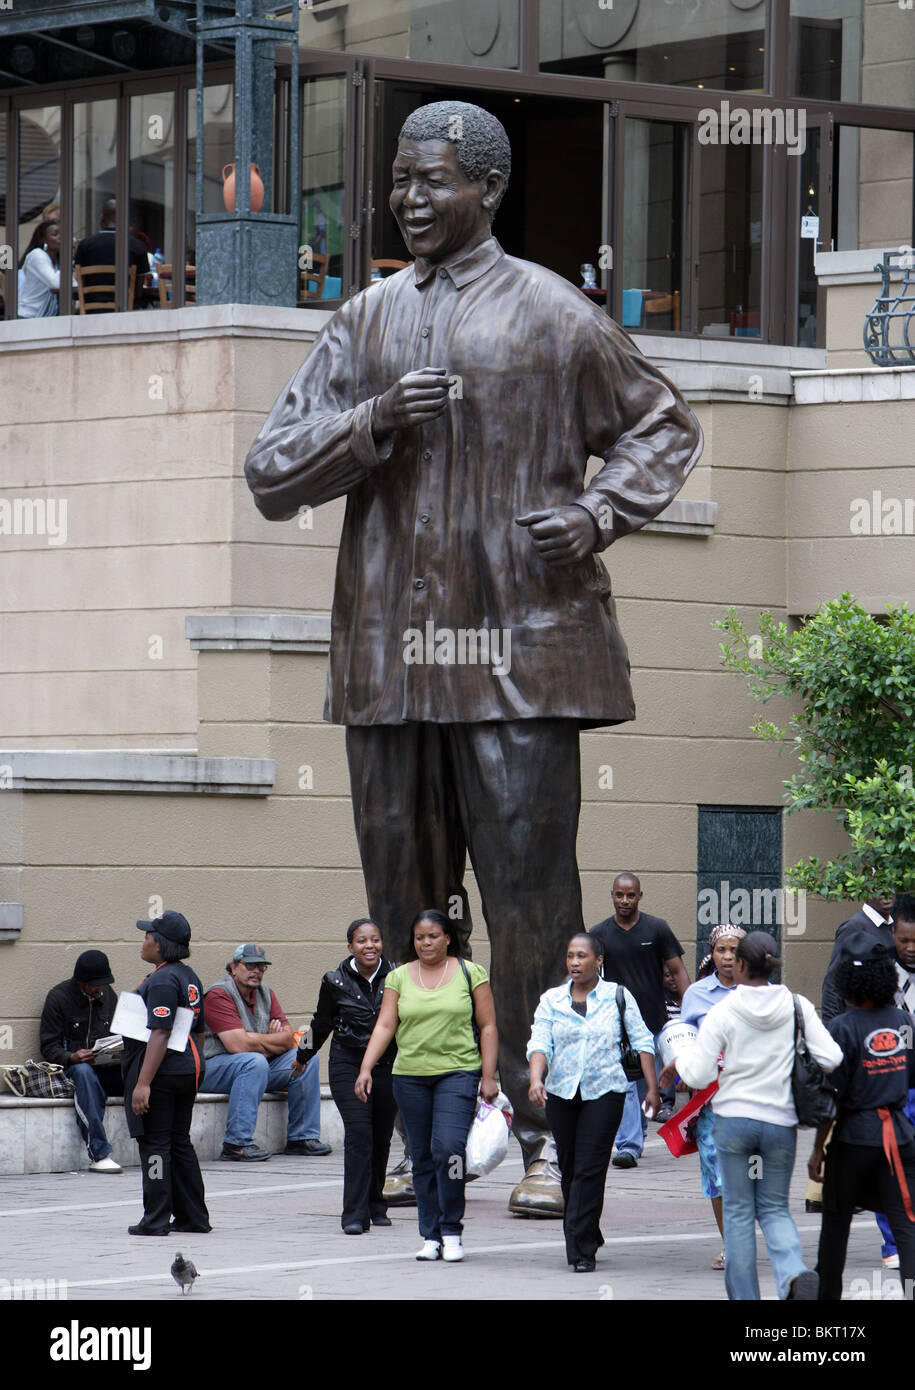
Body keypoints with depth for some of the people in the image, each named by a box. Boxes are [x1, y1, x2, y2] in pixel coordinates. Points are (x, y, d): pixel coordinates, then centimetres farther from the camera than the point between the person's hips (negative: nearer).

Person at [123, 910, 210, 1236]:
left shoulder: (162, 980, -17)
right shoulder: (189, 977, 14)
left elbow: (160, 1034, -23)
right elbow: (198, 1031, 19)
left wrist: (143, 1083, -24)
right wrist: (194, 1074, 24)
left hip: (162, 1073, -10)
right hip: (188, 1070, 10)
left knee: (154, 1143, -3)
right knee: (180, 1142, 15)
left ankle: (156, 1219, -2)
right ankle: (193, 1217, 17)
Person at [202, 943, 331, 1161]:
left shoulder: (265, 993, 11)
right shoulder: (218, 994, -15)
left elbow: (289, 1038, 4)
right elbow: (239, 1044, -25)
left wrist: (261, 1043, -17)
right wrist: (274, 1041, -9)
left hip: (259, 1065, 8)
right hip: (215, 1067, -8)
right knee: (255, 1062, -36)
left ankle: (302, 1137, -1)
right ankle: (237, 1143, -36)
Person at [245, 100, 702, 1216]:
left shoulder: (552, 316, 2)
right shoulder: (362, 325, 12)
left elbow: (663, 427, 14)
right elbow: (270, 474, 7)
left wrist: (597, 512, -4)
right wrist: (374, 423, -10)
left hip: (521, 652, -4)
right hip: (389, 657, 4)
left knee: (533, 904, -7)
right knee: (405, 908, 7)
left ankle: (547, 1141, -2)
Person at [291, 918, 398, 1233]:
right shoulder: (336, 982, -3)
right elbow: (321, 1023, 14)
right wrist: (303, 1056, 26)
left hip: (387, 1065, 2)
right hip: (348, 1064, -2)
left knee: (381, 1138, 6)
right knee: (358, 1133, -15)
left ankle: (376, 1206, 25)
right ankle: (354, 1214, -16)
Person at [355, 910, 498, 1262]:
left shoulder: (470, 974, 4)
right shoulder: (399, 978, 9)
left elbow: (488, 1027, 5)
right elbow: (385, 1026, 4)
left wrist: (488, 1076, -2)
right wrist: (366, 1068, -9)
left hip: (458, 1073, -3)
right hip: (410, 1075, 3)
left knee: (448, 1147, -17)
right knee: (422, 1157, 5)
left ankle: (451, 1232, -6)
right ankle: (431, 1236, 12)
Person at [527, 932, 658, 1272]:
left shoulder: (617, 997, 3)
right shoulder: (552, 1000, 8)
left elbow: (642, 1041, 4)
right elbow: (540, 1043, -2)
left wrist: (652, 1087, -1)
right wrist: (536, 1079, -20)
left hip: (604, 1092, -3)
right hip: (561, 1093, 3)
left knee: (589, 1170, -11)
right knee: (569, 1169, 8)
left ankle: (581, 1250, -11)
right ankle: (588, 1236, 26)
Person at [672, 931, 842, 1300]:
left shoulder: (722, 1013, -9)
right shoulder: (797, 1007, -3)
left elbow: (697, 1076, -8)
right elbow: (831, 1059, -6)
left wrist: (682, 1058, 13)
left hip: (734, 1119, -2)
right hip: (780, 1121, 2)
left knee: (738, 1211, 10)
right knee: (774, 1208, 13)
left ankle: (744, 1296, 11)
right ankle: (793, 1272, -15)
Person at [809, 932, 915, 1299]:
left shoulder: (843, 1028, -12)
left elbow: (833, 1096, -12)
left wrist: (818, 1149, -5)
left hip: (854, 1136, -3)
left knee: (836, 1220, 14)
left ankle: (827, 1293, 24)